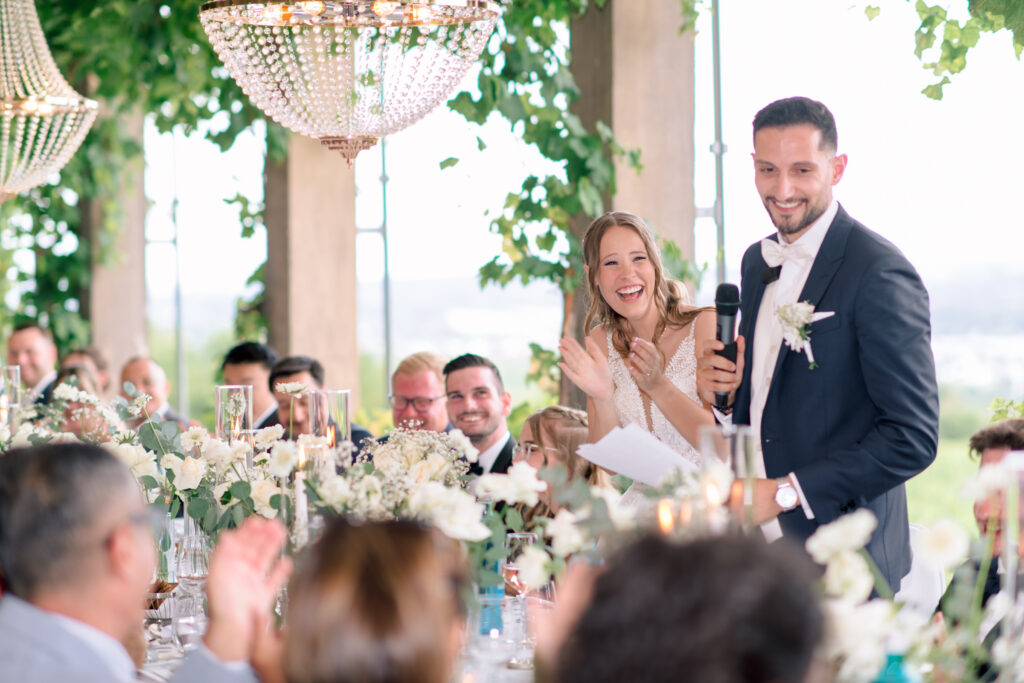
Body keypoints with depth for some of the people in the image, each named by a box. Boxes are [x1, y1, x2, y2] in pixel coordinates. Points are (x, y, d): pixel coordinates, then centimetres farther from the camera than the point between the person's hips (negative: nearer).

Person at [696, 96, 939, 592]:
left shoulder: (880, 273, -14)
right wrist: (724, 392, 1)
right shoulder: (758, 262, 12)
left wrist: (785, 493, -18)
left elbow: (912, 436, -17)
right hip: (755, 550, 7)